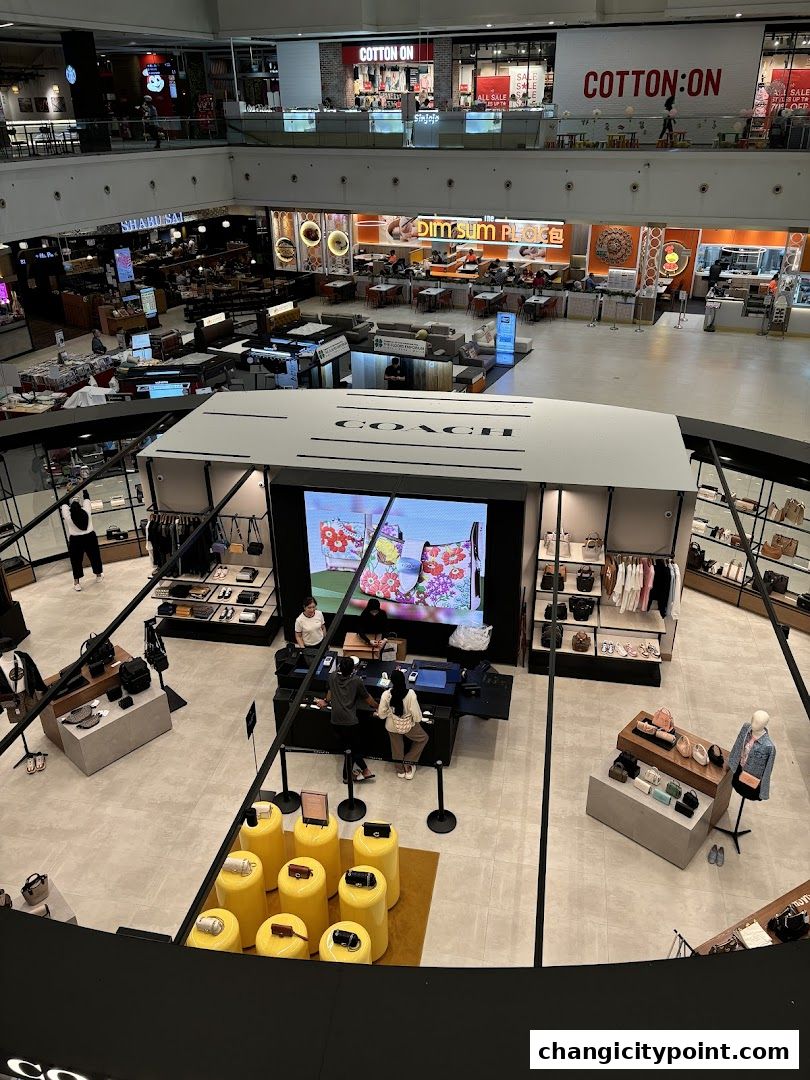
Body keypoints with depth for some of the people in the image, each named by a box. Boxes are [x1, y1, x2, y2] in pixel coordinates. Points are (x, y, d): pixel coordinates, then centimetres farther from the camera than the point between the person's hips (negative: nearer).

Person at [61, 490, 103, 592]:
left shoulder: (68, 515, -12)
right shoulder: (86, 511, -10)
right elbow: (87, 498, 4)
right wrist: (84, 487, 13)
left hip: (75, 541, -1)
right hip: (90, 537, 1)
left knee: (76, 561, 6)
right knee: (94, 556, 18)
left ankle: (77, 582, 8)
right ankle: (99, 575, 34)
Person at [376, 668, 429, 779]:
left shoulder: (386, 695, -23)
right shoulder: (411, 694, -29)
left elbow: (381, 714, -11)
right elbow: (417, 716, -23)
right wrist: (418, 720, 0)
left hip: (392, 726, 2)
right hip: (408, 726, -2)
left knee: (397, 747, 29)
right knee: (423, 738, 28)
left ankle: (400, 769, 47)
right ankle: (408, 763, 27)